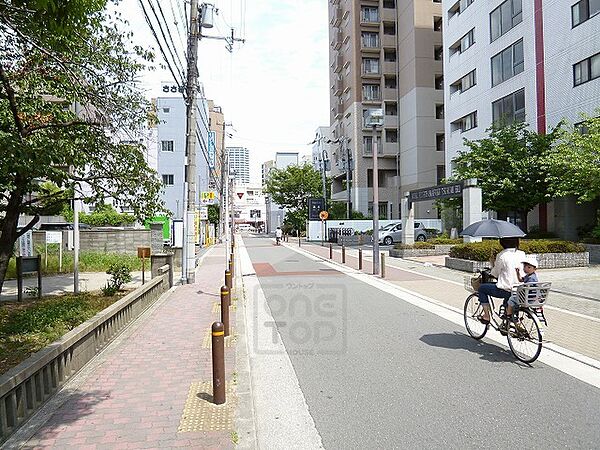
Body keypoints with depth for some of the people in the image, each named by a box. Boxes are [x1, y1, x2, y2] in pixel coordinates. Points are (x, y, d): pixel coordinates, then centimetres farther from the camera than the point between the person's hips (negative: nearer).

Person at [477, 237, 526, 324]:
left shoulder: (502, 255, -14)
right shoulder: (522, 254, 2)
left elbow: (495, 274, -4)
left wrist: (493, 264, 13)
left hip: (505, 290, -6)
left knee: (482, 288, 16)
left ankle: (486, 316, 17)